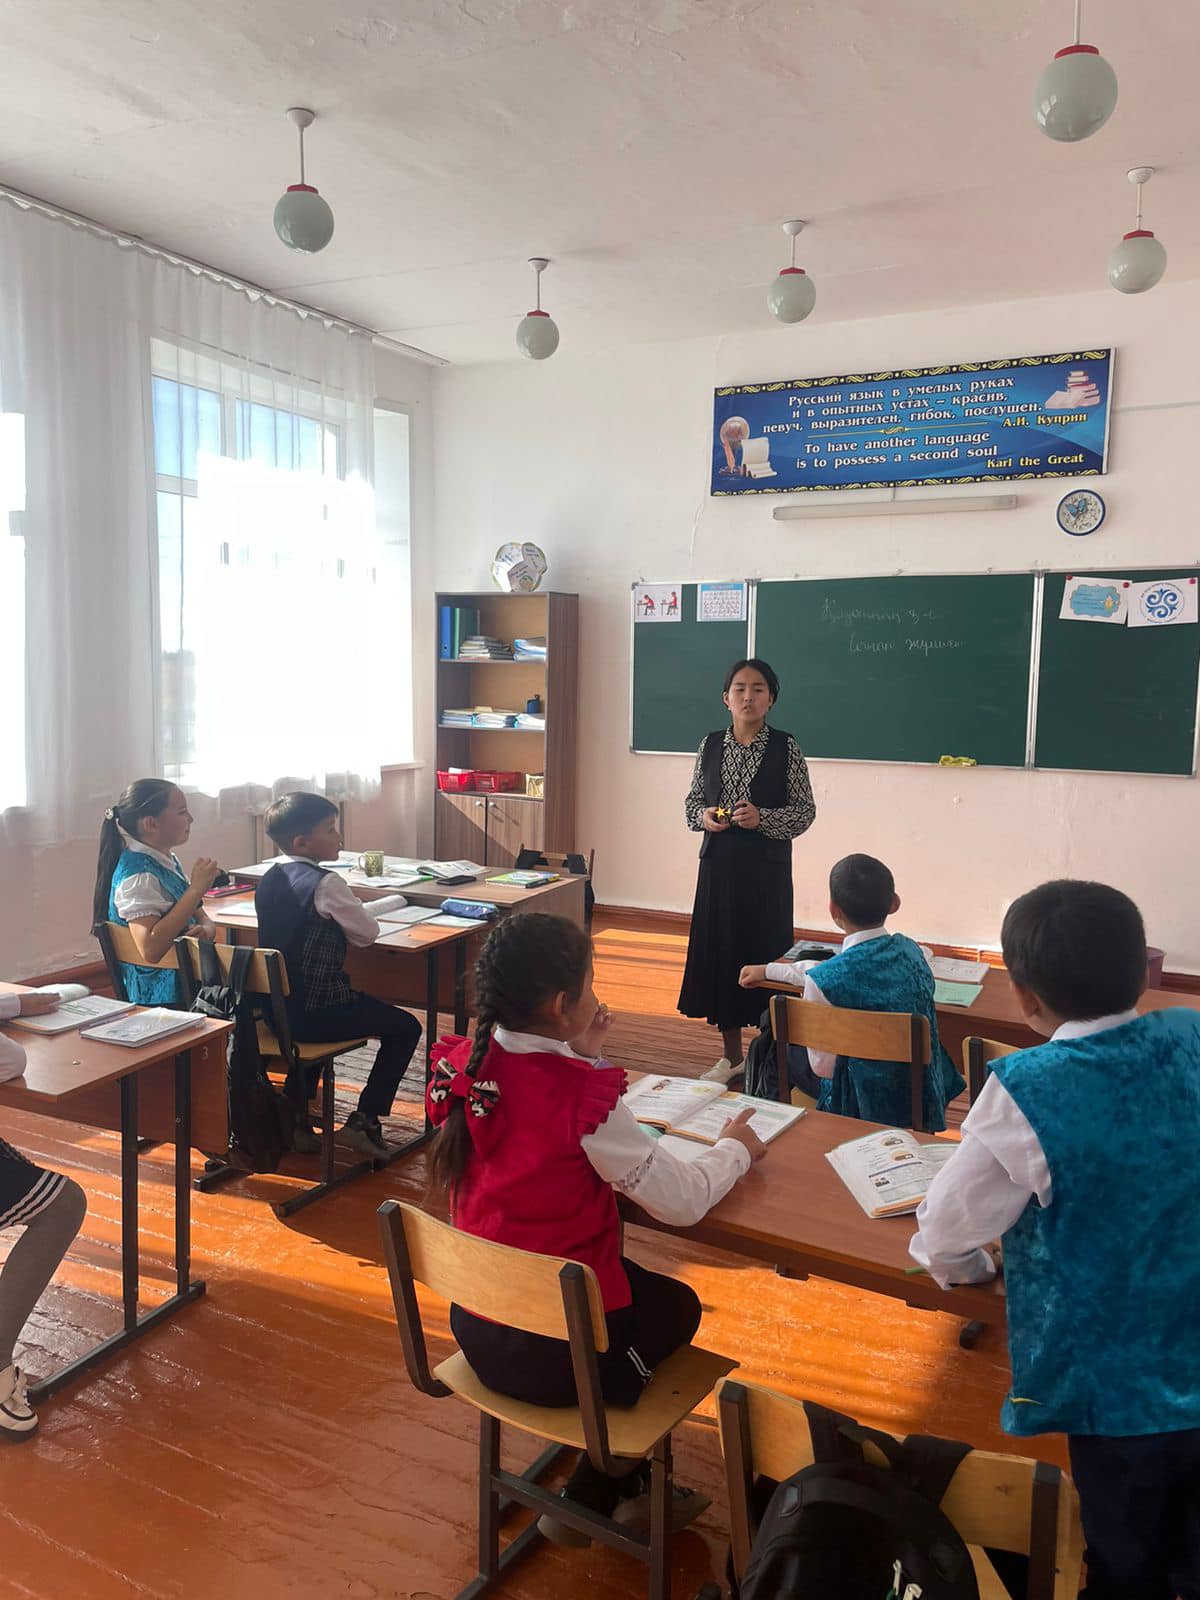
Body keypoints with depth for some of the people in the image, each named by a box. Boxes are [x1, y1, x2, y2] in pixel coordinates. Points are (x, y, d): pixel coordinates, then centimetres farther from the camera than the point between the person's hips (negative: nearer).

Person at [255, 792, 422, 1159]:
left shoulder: (269, 880, 6)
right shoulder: (325, 884, -18)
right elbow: (368, 933, -8)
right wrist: (356, 912, 10)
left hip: (275, 1008, 8)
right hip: (314, 1012, -8)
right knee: (405, 1028, 7)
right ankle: (363, 1119, 5)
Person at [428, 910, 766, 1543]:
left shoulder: (463, 1065, -9)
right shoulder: (581, 1097, -28)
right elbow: (683, 1201, -19)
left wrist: (582, 1058, 0)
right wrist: (734, 1148, -2)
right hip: (559, 1354, -6)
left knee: (637, 1280, 29)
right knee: (678, 1306, 25)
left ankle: (632, 1486, 41)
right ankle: (586, 1506, 34)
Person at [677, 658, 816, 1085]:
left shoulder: (785, 747, -5)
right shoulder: (711, 745, 5)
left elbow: (805, 810, -3)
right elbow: (692, 801, 13)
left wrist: (762, 818, -18)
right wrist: (703, 816, -9)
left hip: (767, 866, -3)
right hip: (719, 863, 3)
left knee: (765, 953, 1)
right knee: (719, 952, 9)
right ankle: (731, 1054, 25)